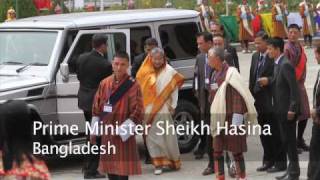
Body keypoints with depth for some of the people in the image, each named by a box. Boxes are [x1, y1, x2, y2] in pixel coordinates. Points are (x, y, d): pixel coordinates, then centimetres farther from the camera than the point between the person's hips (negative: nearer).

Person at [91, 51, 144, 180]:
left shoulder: (132, 85, -10)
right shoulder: (104, 83, 6)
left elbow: (137, 112, -13)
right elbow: (96, 108, 13)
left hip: (123, 135, -6)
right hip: (106, 133, 6)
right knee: (110, 168, 13)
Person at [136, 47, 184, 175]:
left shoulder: (170, 72, -2)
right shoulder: (145, 73, 2)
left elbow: (174, 89, 1)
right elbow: (139, 89, 1)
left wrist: (173, 106, -2)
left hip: (164, 109, -2)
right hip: (149, 110, 2)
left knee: (167, 135, 3)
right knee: (152, 136, 0)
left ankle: (173, 161, 17)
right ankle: (158, 164, 4)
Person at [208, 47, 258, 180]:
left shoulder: (230, 73, -13)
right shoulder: (215, 74, 11)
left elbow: (239, 96, -17)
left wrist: (237, 118, -21)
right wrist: (213, 118, 15)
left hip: (231, 118, -8)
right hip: (219, 119, 8)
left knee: (236, 150, 0)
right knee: (217, 150, 9)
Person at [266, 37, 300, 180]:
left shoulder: (286, 64, -17)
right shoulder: (277, 64, 12)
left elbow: (294, 88, -20)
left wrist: (292, 109, -20)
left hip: (288, 109, -9)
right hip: (281, 109, 9)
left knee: (290, 140, -2)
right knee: (285, 140, 13)